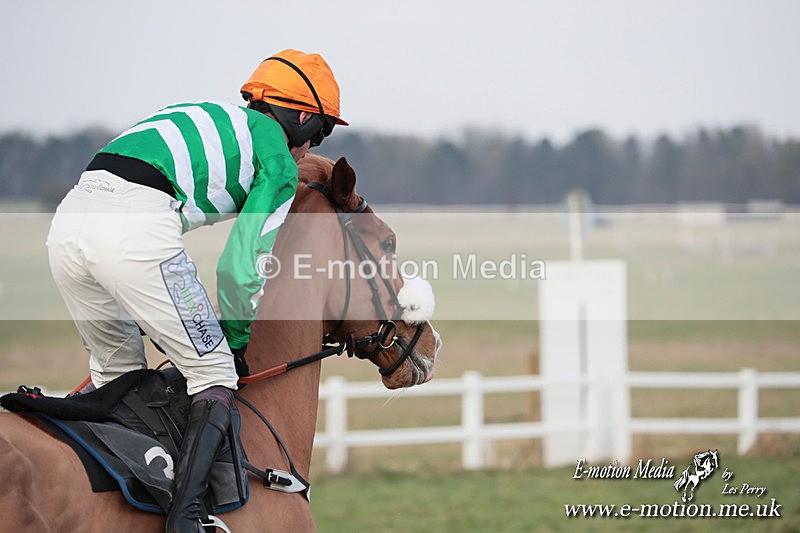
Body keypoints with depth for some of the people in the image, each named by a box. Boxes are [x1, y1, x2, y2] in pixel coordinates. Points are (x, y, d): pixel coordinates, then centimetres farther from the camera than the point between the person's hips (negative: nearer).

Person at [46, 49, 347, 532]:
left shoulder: (207, 118, 35)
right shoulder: (280, 162, 13)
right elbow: (242, 266, 6)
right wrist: (236, 342, 22)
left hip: (69, 218, 8)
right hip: (136, 226, -8)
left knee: (117, 374, 26)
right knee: (215, 375, 2)